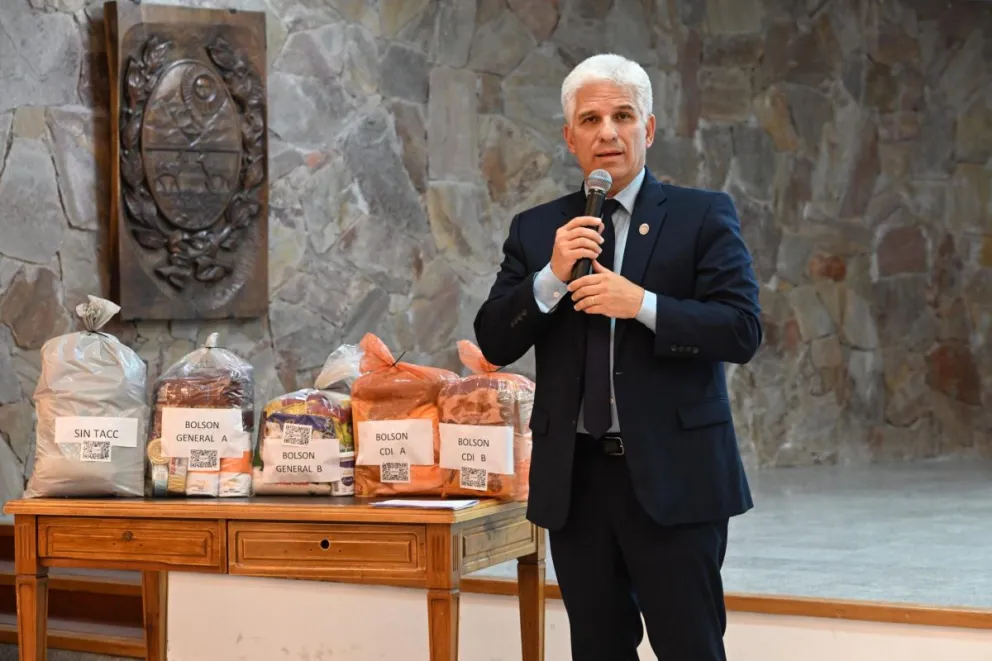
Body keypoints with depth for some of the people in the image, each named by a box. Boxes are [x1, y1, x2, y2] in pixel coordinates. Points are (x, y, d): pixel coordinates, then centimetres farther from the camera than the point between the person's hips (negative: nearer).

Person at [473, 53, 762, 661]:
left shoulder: (703, 216, 1)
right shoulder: (536, 231, 10)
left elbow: (743, 331, -7)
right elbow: (494, 343, 4)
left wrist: (642, 304, -19)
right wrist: (551, 276, -12)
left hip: (672, 475, -3)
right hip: (575, 479, 3)